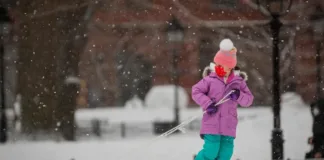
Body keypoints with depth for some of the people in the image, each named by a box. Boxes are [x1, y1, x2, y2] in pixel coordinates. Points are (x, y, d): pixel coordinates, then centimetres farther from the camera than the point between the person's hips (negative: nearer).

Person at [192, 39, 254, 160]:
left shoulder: (238, 81, 6)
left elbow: (249, 100, 7)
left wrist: (239, 96, -14)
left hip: (229, 127, 3)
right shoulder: (210, 79, -2)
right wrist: (207, 103, -15)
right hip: (212, 124, -3)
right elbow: (196, 91, 0)